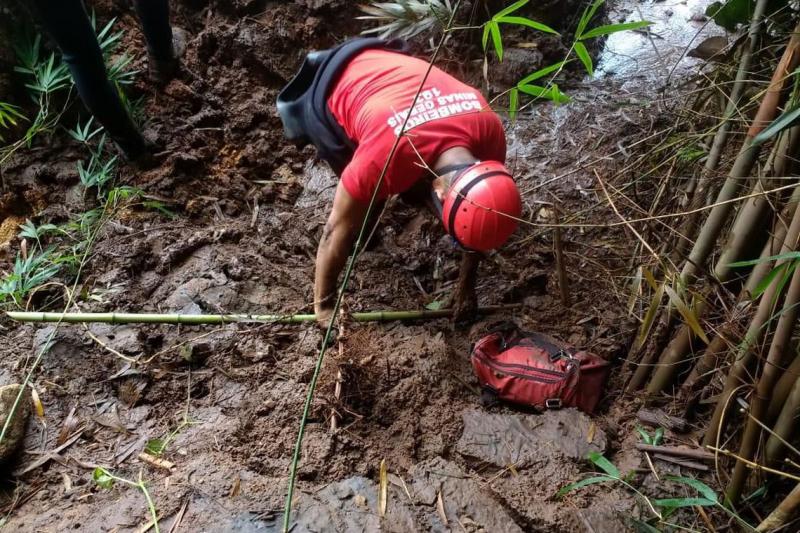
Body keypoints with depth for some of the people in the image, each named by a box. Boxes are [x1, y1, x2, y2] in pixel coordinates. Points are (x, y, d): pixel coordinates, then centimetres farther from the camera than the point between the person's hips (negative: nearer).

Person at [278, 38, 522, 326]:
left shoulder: (490, 130, -27)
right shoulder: (384, 159, -42)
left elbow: (476, 220, -10)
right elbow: (338, 230, -27)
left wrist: (467, 284, -1)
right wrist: (324, 304, -14)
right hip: (332, 91, -4)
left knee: (417, 187, 1)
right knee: (366, 207, -3)